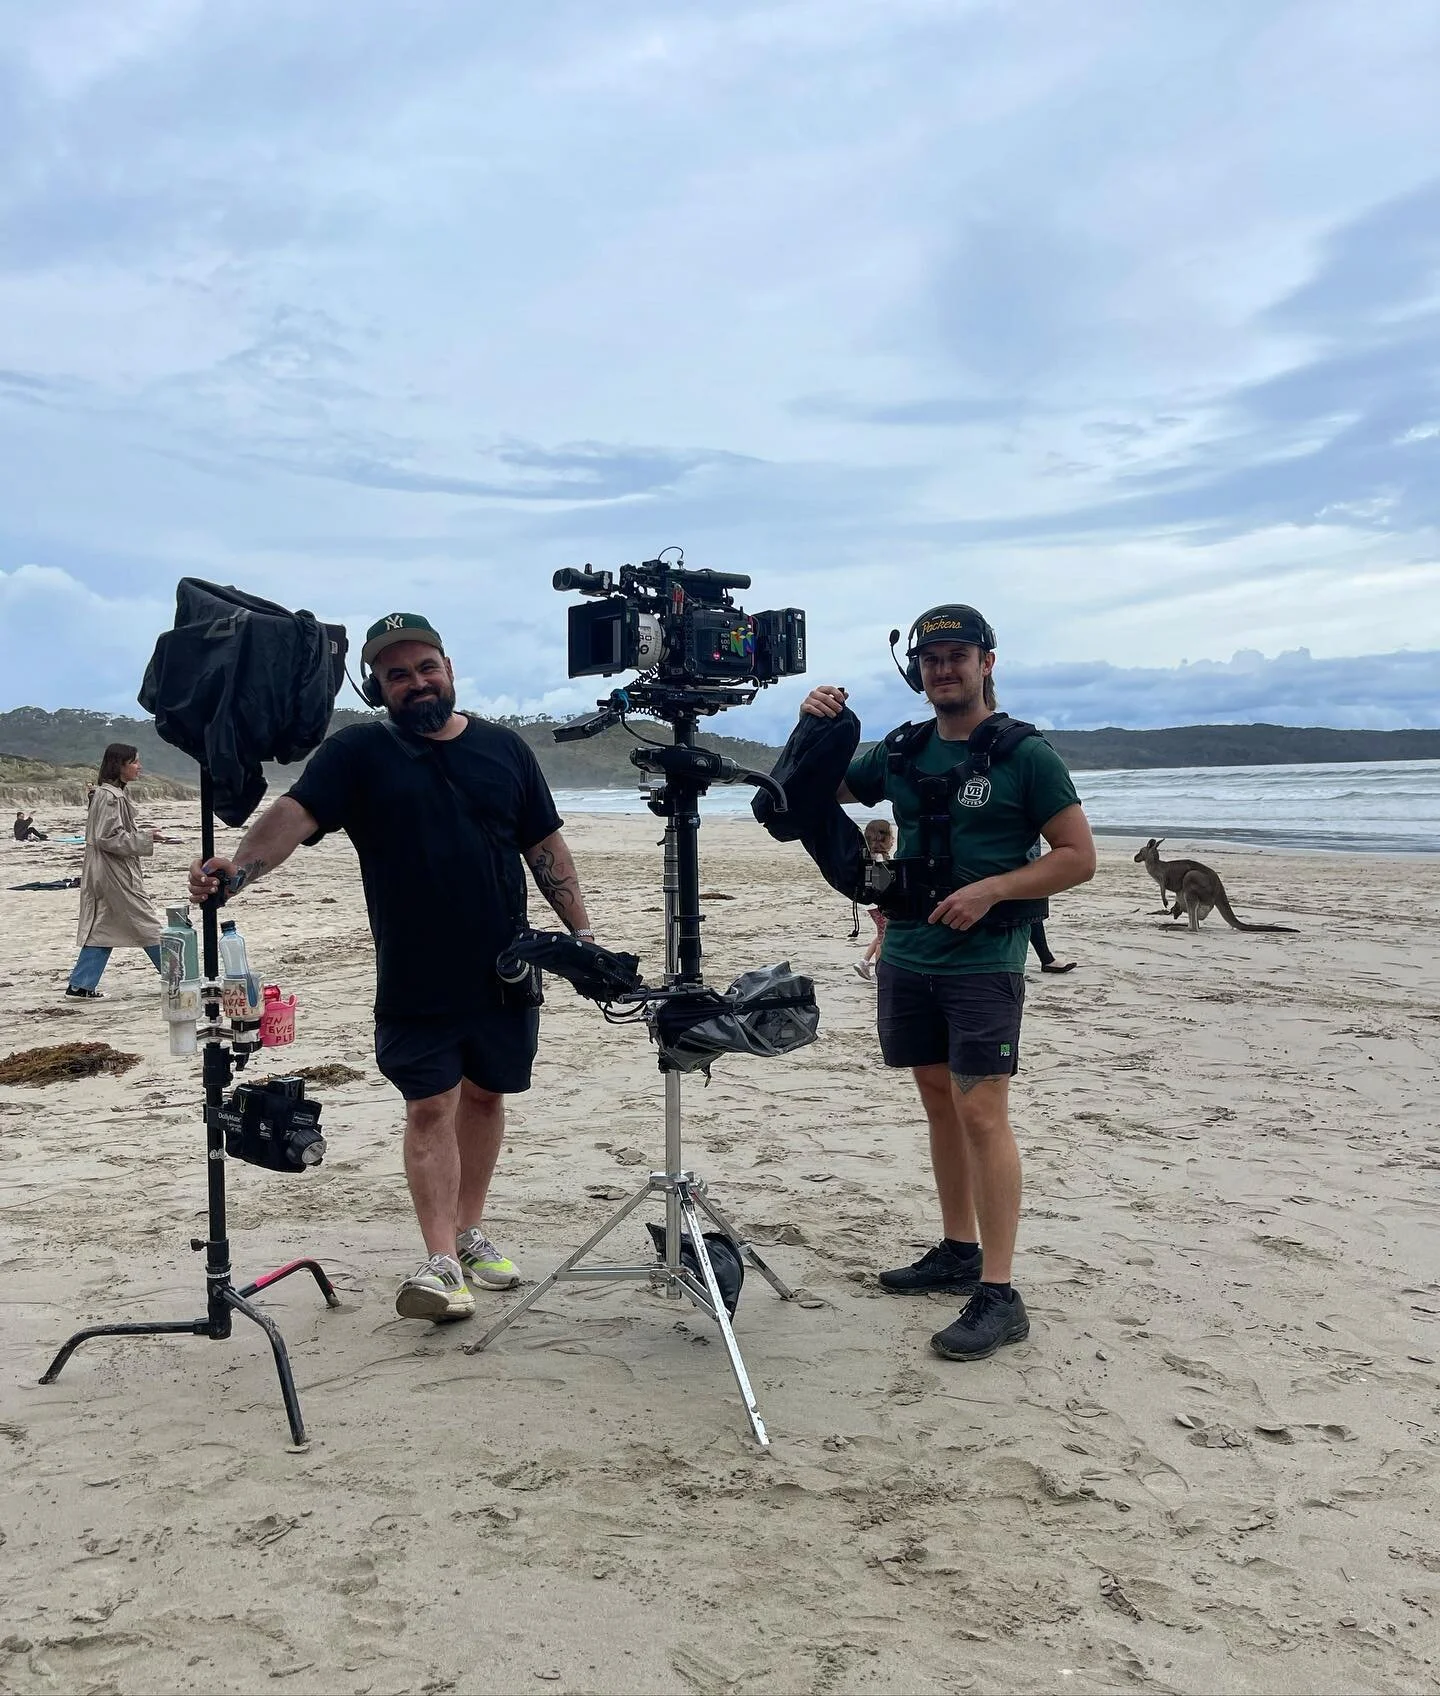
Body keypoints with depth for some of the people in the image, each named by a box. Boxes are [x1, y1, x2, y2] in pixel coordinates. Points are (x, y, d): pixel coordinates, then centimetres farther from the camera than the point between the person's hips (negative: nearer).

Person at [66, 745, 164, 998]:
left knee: (101, 929, 10)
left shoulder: (109, 793, 13)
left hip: (102, 874, 10)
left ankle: (81, 986, 10)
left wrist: (139, 831, 11)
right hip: (116, 874, -10)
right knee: (147, 925, 0)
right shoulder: (111, 796, -19)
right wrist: (144, 839, -17)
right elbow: (108, 838, -22)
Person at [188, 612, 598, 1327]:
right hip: (414, 980, -3)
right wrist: (238, 868, -34)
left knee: (483, 1096, 13)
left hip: (505, 970, 3)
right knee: (429, 1108, -3)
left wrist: (582, 932, 5)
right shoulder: (357, 752, -1)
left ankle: (470, 1231, 29)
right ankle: (441, 1262, 1)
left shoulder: (504, 748, 7)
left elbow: (545, 847, 9)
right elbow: (296, 813, -16)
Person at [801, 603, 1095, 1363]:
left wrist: (991, 888, -18)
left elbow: (1079, 857, -6)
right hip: (906, 957, 6)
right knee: (940, 1102, 13)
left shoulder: (1025, 754, -5)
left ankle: (998, 1294, -6)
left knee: (981, 1112, -10)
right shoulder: (901, 752, 10)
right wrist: (813, 729, -1)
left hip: (982, 962, -6)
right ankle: (958, 1250, 26)